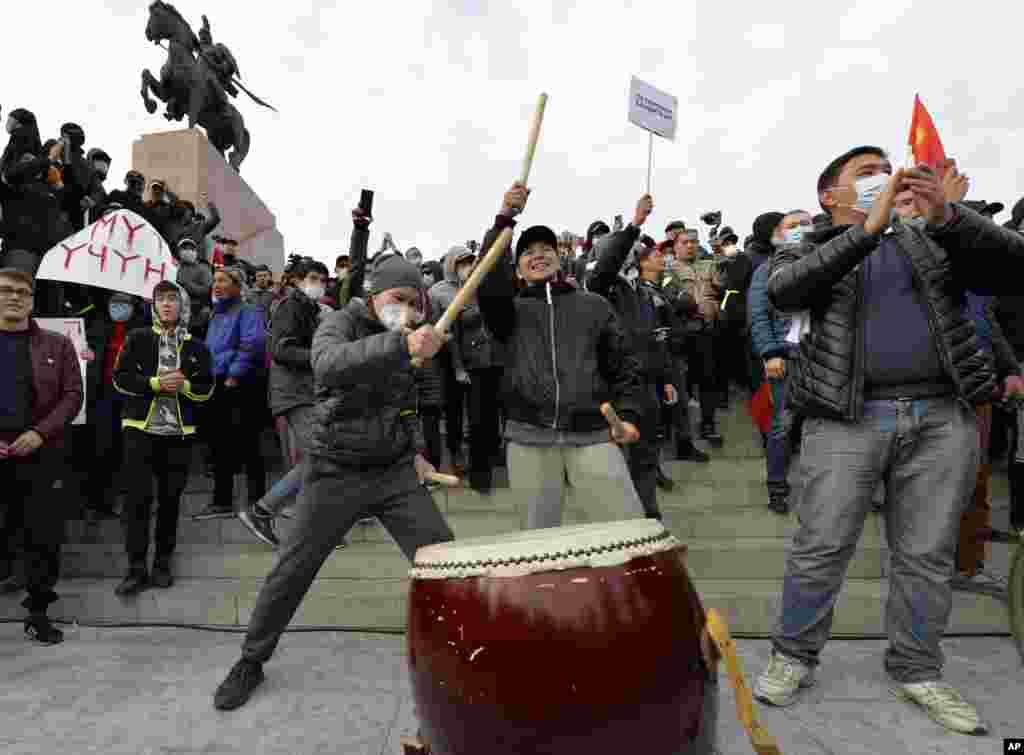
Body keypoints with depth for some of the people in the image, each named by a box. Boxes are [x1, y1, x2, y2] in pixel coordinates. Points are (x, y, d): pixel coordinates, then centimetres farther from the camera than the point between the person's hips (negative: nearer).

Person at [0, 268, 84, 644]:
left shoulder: (56, 345, 7)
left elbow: (73, 395, 2)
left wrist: (39, 432, -12)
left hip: (42, 456, 0)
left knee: (44, 538, 4)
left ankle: (38, 612, 19)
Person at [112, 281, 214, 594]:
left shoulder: (196, 347, 8)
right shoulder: (138, 338, 4)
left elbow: (207, 389, 6)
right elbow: (121, 378, -2)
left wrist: (183, 385, -14)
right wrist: (156, 383, -16)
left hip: (179, 433, 2)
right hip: (140, 428, -1)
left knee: (170, 498, 7)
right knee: (138, 498, -3)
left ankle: (163, 562, 20)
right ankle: (137, 568, 5)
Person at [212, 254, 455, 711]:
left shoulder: (406, 342, 6)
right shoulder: (341, 323, -10)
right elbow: (328, 364, -36)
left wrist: (416, 450, 9)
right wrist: (401, 346, -48)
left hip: (395, 471, 4)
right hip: (336, 472, -3)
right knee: (293, 570, 7)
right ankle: (251, 661, 32)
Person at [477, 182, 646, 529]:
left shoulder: (594, 305, 14)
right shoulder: (512, 309, 12)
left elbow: (623, 364, 12)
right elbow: (488, 282, -10)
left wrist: (628, 415, -1)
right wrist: (504, 219, -17)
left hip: (591, 434, 0)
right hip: (529, 436, 0)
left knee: (629, 523, -4)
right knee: (541, 528, 9)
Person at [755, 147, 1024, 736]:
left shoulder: (932, 241, 17)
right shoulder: (807, 251, 9)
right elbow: (783, 292, -14)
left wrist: (948, 216, -12)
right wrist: (868, 228, -19)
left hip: (943, 417, 3)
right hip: (847, 418, -3)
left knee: (928, 555, 10)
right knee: (820, 549, 1)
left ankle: (917, 672, 28)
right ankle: (794, 657, 19)